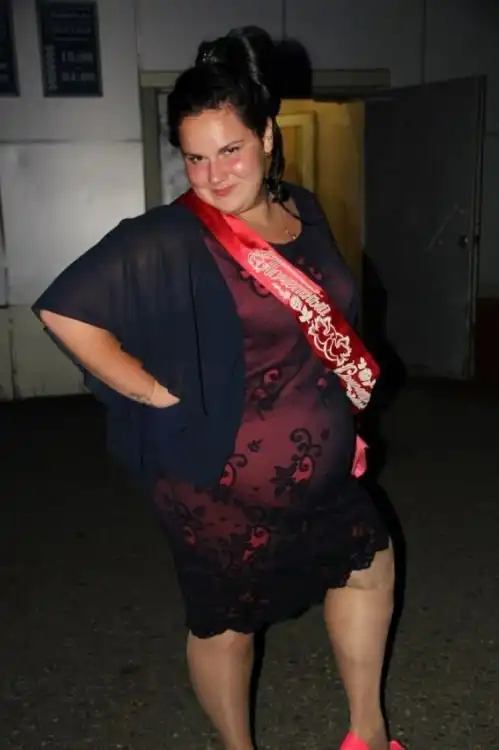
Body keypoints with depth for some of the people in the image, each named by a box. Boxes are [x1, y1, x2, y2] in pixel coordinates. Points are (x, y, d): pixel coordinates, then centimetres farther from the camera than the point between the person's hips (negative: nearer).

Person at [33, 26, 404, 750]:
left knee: (370, 564, 22)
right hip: (223, 483, -8)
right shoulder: (168, 240, -21)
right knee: (226, 623, 11)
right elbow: (63, 311, -27)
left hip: (321, 468, 8)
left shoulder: (304, 211, 1)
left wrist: (343, 419, 15)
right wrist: (161, 399, -22)